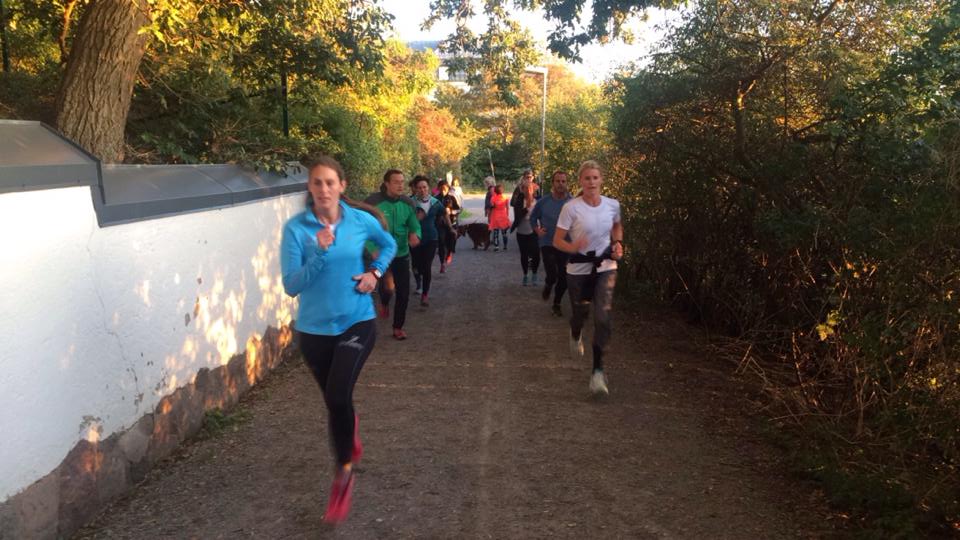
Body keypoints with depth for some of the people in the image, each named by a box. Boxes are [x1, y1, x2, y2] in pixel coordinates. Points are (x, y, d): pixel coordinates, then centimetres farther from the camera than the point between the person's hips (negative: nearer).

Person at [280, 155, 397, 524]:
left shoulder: (362, 220, -5)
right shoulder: (296, 227, -11)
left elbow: (389, 244, 16)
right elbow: (291, 286, -15)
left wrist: (375, 273, 0)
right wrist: (319, 253, -27)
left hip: (357, 323, -1)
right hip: (314, 328, 1)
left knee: (338, 397, -20)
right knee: (333, 401, 16)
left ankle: (344, 471, 4)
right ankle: (350, 429, 53)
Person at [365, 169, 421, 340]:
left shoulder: (408, 203, -1)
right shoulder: (373, 203, -15)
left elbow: (415, 225, 3)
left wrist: (415, 234, -21)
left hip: (402, 254, 4)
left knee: (403, 293, 7)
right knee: (388, 287, -22)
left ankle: (398, 328, 27)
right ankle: (384, 303, 17)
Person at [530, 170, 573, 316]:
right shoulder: (543, 202, -4)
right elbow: (533, 218, 12)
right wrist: (537, 230, -4)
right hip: (547, 244, -1)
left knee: (563, 278, 7)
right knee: (552, 276, -15)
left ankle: (557, 304, 32)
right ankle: (548, 286, 23)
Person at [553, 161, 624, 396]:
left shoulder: (612, 205, -2)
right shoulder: (571, 208, -13)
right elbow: (557, 240, -11)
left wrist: (618, 243, 0)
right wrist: (573, 247, -31)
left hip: (605, 268, 2)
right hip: (578, 269, -1)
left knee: (603, 318, -12)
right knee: (580, 313, 14)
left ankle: (597, 372, -3)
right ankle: (575, 336, 54)